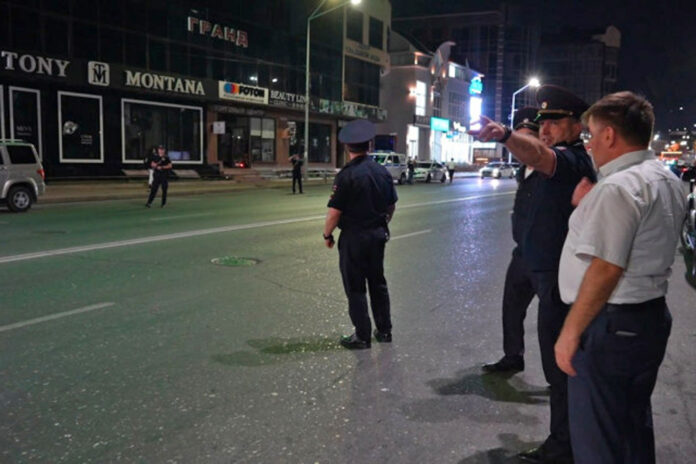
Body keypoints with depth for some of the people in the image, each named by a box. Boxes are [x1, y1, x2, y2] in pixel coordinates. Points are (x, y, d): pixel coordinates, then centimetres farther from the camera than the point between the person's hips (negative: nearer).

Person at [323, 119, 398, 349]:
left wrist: (327, 234, -3)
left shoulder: (346, 175, -18)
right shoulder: (383, 171, 2)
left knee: (355, 287, 5)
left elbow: (335, 212, -18)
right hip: (378, 235, 6)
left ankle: (362, 336, 12)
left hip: (353, 237, -6)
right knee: (378, 282, 18)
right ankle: (384, 330, 27)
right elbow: (391, 205, 10)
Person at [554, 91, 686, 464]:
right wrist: (589, 204, 14)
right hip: (652, 317, 10)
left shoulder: (617, 187, -20)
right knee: (635, 425, 24)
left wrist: (570, 332, -20)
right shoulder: (667, 179, 10)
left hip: (611, 325, -10)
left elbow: (606, 269, -25)